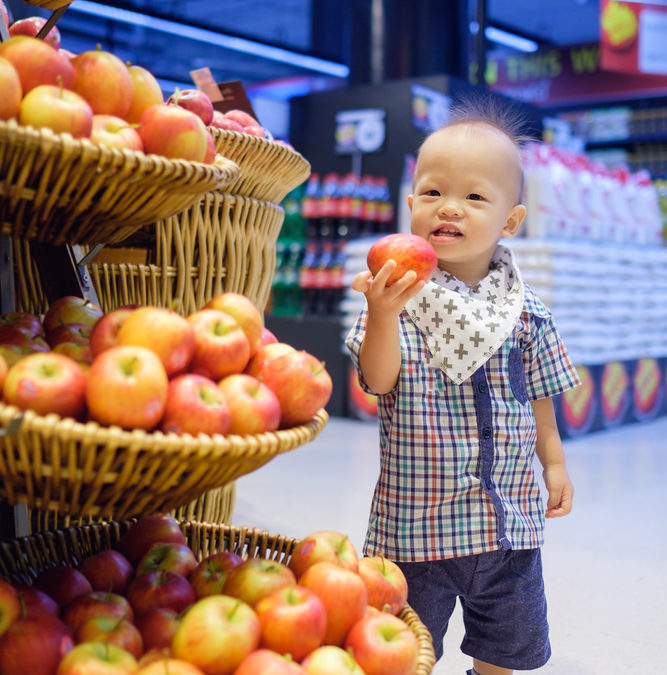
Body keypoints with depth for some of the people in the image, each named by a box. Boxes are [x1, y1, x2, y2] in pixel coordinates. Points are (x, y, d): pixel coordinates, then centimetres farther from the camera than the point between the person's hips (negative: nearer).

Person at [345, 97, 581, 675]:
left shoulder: (525, 309, -2)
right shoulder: (398, 294, -12)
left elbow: (537, 392, 10)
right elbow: (379, 380, -23)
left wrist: (553, 462, 10)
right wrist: (382, 314, -39)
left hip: (508, 516, 4)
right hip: (416, 515, -3)